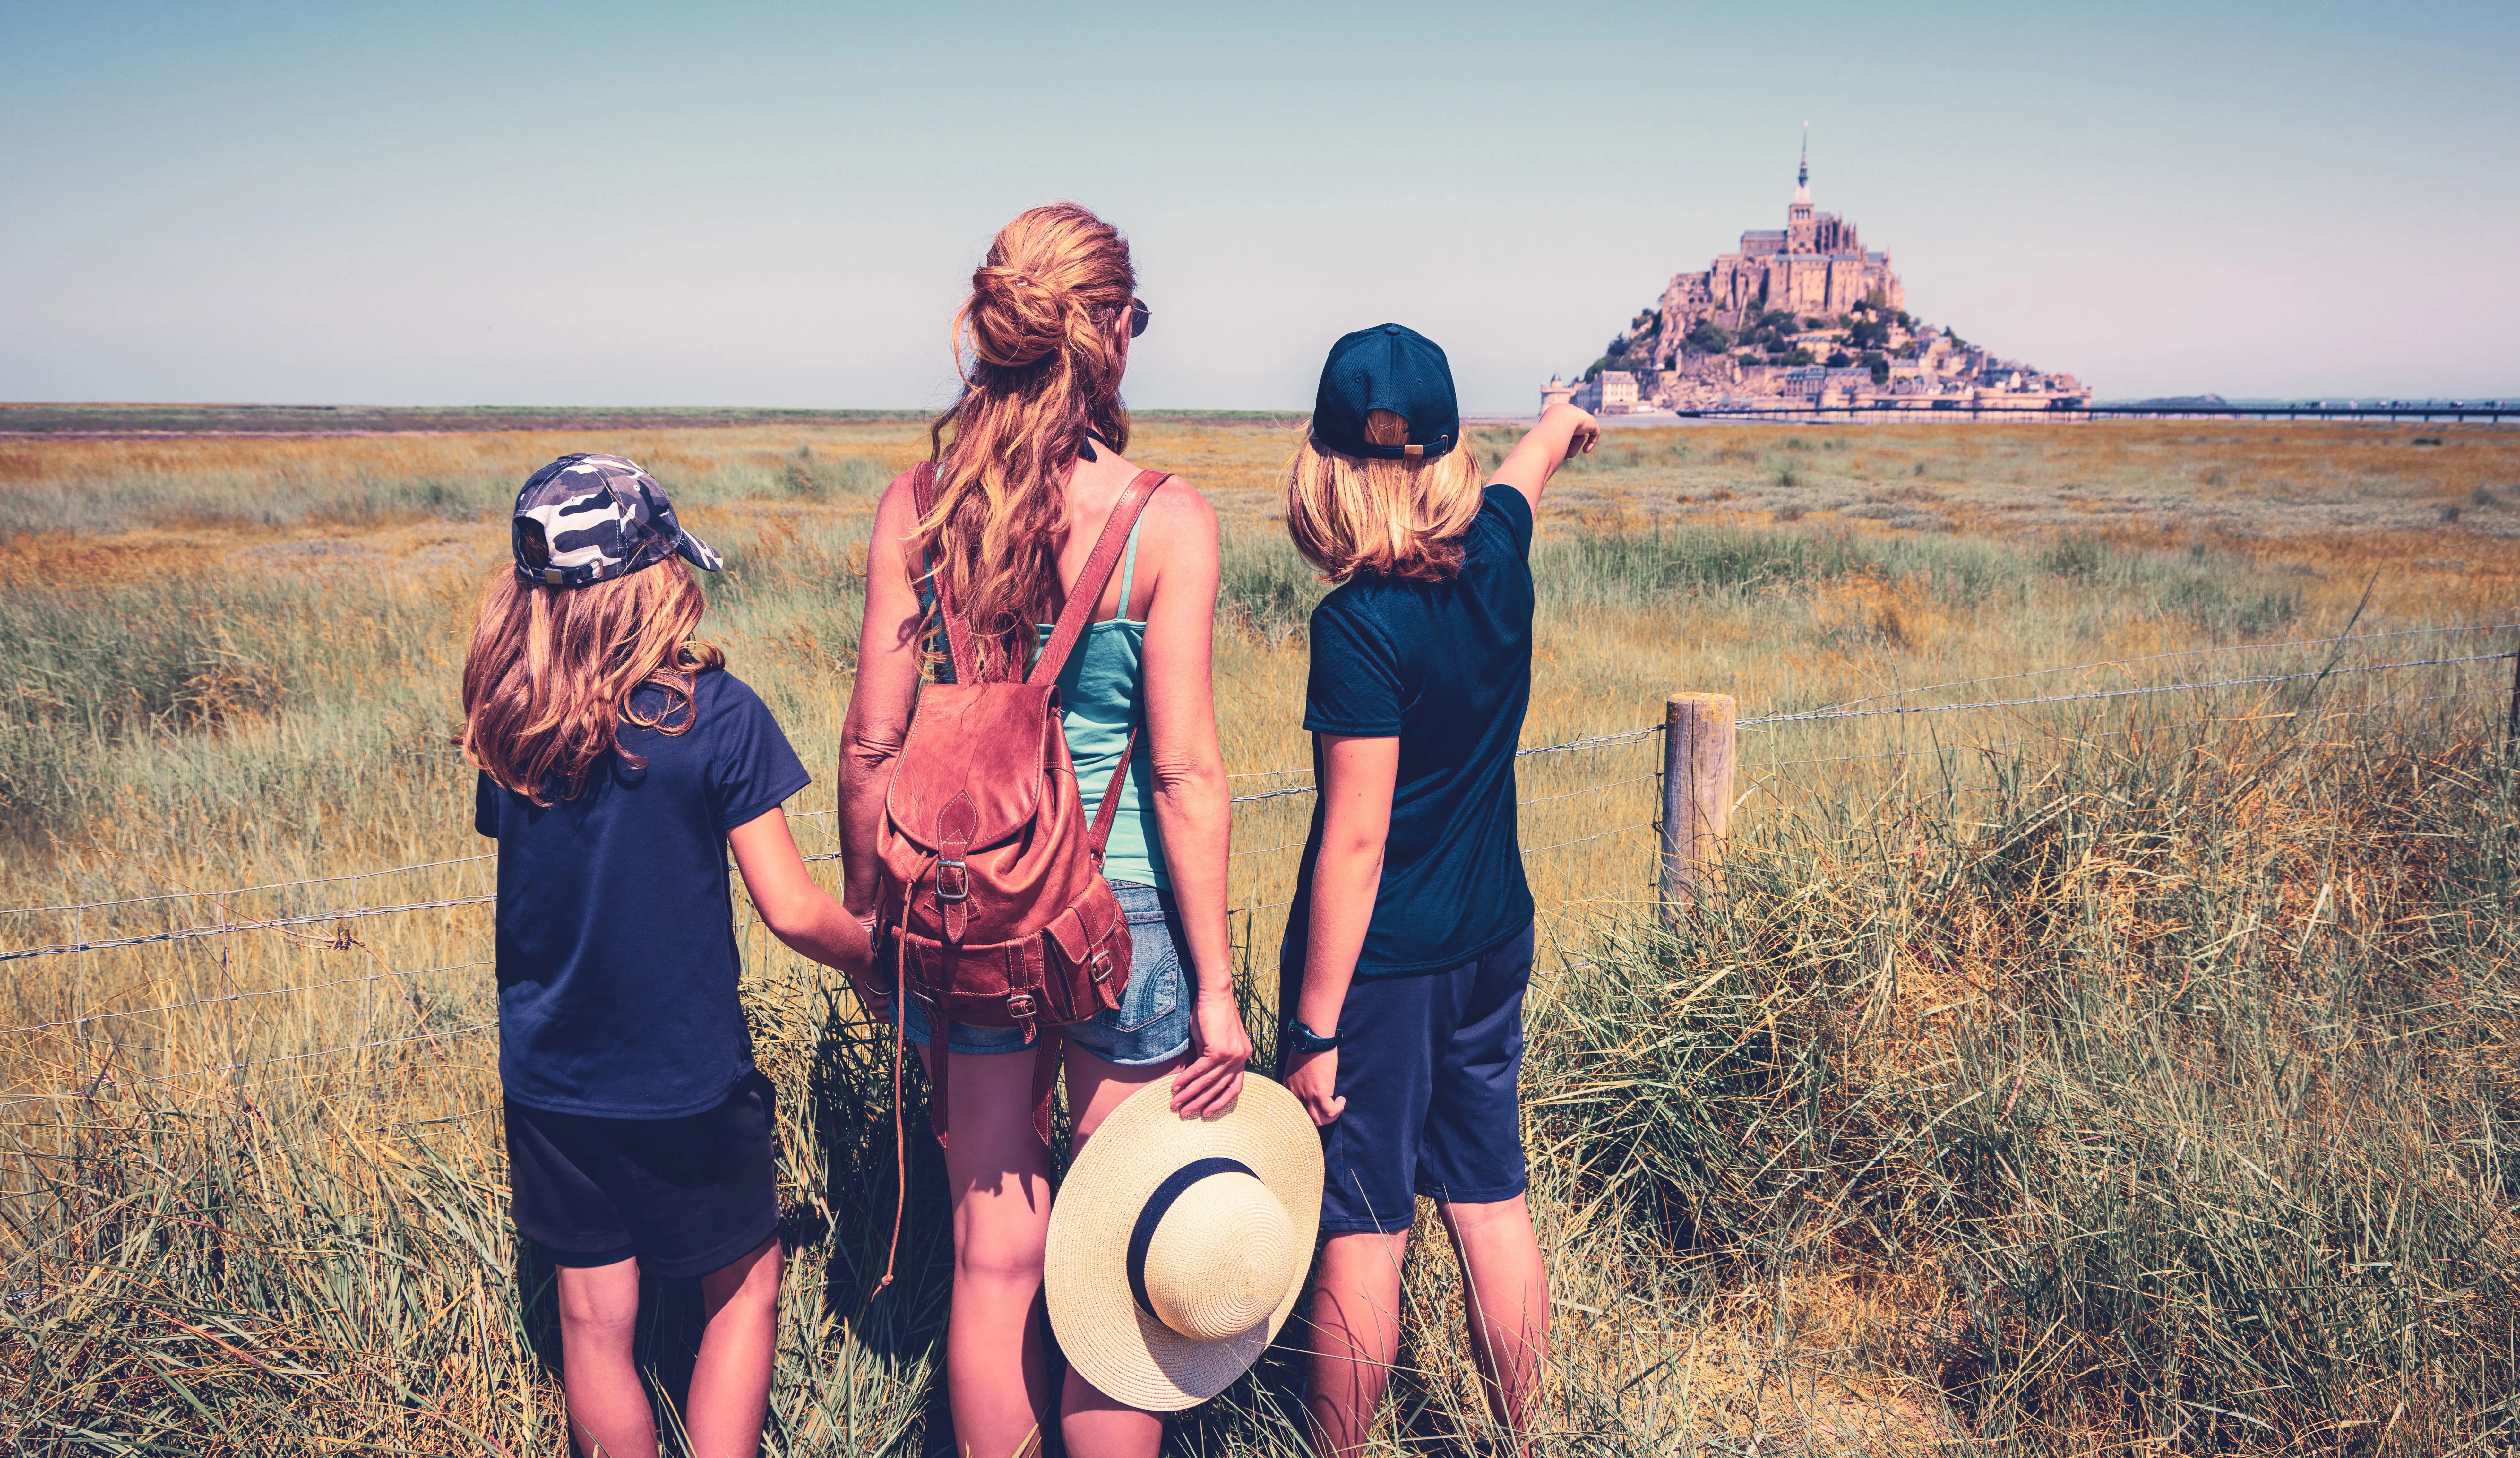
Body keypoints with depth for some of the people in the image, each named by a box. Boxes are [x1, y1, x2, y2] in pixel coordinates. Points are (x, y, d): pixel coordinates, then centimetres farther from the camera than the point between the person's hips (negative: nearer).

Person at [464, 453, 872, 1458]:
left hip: (550, 1079, 4)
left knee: (594, 1318, 15)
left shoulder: (508, 725, -4)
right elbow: (793, 912, -16)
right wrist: (873, 954, 3)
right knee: (744, 1289, 17)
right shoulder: (715, 713, -16)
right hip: (686, 1077, -4)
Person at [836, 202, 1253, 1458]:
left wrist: (864, 922, 12)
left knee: (993, 1256, 16)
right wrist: (1214, 983, -6)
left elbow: (872, 745, -1)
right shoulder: (1166, 520, -13)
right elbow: (1186, 770, -13)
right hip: (1120, 897, -3)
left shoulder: (916, 504, -4)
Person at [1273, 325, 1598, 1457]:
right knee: (1490, 1201, 17)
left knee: (1363, 1234, 4)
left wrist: (1314, 1031, -16)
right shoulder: (1498, 552, -2)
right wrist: (1563, 421, 48)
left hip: (1381, 966, -7)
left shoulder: (1360, 624, -21)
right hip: (1493, 940, 7)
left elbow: (1356, 842, -22)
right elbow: (1532, 461, 25)